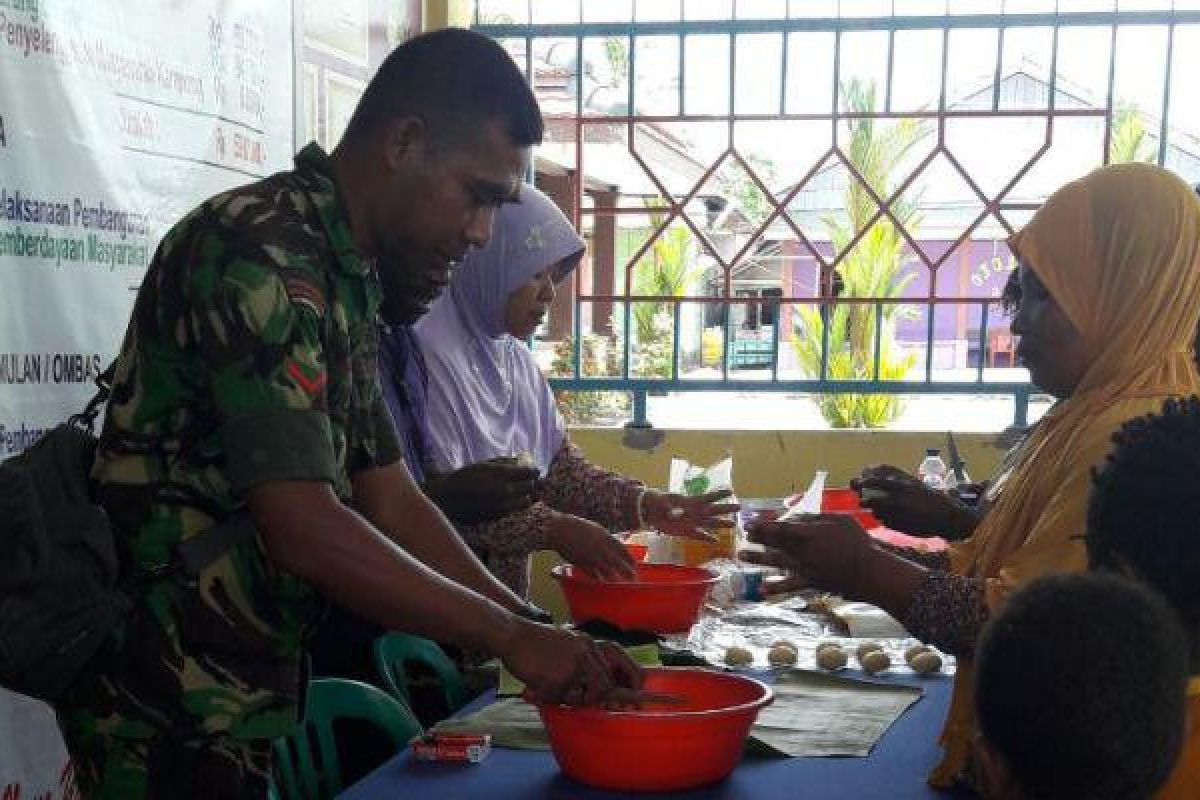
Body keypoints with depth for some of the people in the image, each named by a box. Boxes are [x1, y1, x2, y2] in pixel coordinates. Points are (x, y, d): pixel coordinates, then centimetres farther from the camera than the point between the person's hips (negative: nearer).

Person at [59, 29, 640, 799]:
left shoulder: (344, 282, 11)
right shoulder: (261, 256, -20)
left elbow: (392, 503, 10)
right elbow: (305, 530, -26)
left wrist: (543, 638, 2)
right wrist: (512, 635, -17)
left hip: (249, 697, 9)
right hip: (172, 713, -9)